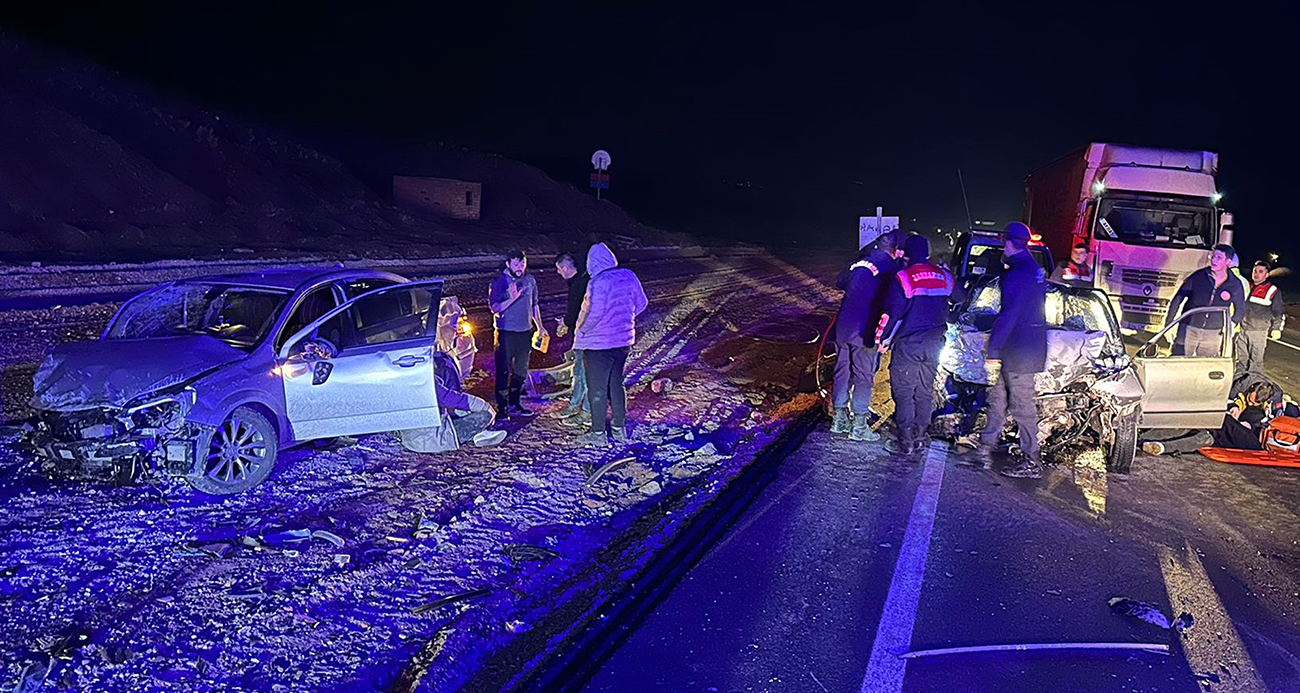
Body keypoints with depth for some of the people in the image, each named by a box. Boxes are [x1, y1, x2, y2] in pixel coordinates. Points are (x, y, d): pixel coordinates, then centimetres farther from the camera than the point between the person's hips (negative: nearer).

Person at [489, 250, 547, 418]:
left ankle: (514, 404, 25)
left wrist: (540, 327, 18)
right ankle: (502, 407, 2)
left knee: (521, 370, 13)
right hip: (506, 332, -6)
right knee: (504, 371, -3)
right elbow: (494, 308, -13)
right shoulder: (500, 281, -8)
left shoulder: (530, 280, 8)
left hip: (525, 331, 6)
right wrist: (512, 299, -28)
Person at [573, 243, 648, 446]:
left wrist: (581, 331, -9)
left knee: (597, 388, 5)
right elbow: (641, 303, 7)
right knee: (617, 383, 19)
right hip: (624, 339, 7)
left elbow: (594, 313, -25)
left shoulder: (598, 282, -21)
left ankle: (598, 432, 12)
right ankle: (619, 428, 25)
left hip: (598, 343, -7)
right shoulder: (628, 276, -1)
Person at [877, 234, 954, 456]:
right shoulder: (944, 277, 6)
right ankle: (919, 438, 20)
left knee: (903, 393, 2)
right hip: (933, 345, 6)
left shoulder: (903, 278, -13)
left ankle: (906, 443, 3)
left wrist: (882, 338, -1)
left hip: (908, 345, -6)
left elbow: (892, 312, -12)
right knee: (925, 393, 14)